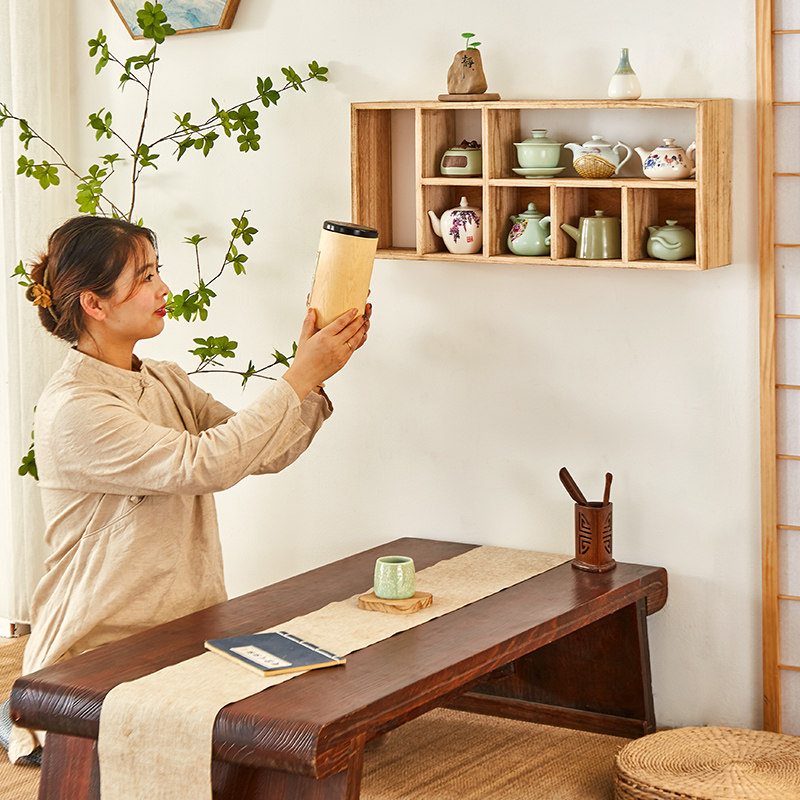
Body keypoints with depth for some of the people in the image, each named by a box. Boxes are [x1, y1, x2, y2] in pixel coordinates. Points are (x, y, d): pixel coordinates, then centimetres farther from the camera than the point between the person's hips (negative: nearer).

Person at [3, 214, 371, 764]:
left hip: (188, 630, 9)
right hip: (101, 652, -9)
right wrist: (301, 377, -20)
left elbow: (263, 454, 8)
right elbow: (203, 464, -25)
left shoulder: (168, 383, 13)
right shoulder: (73, 408, -16)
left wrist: (314, 371, -6)